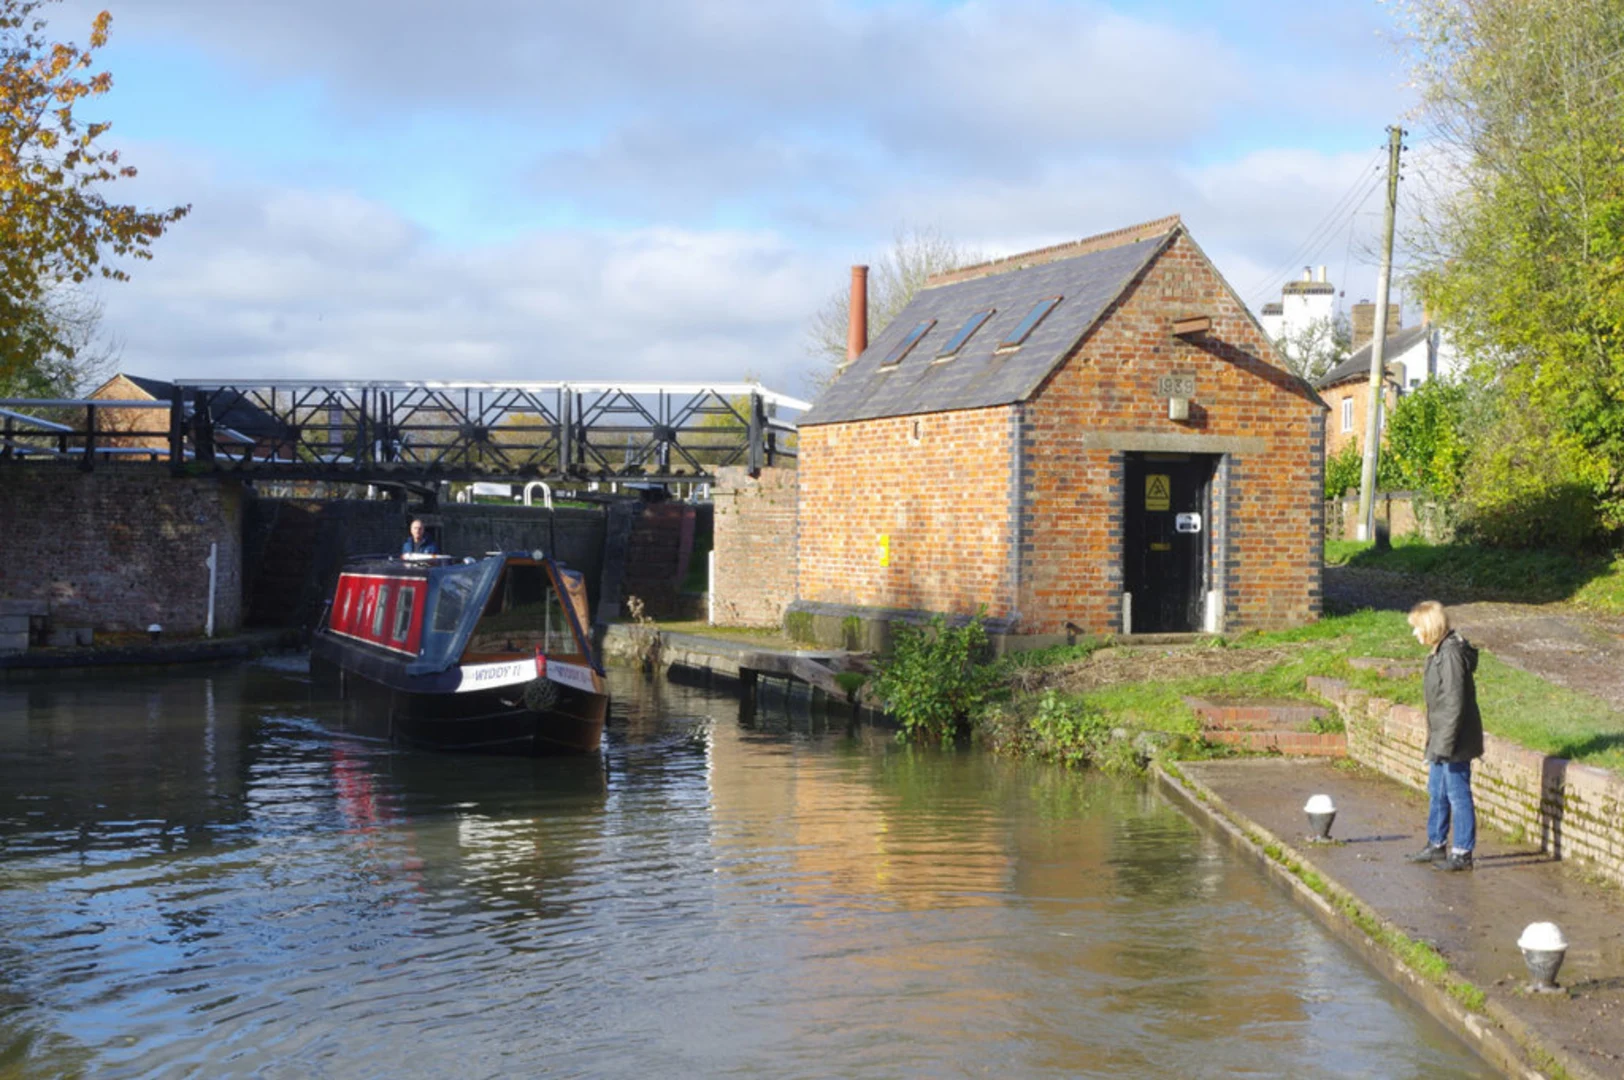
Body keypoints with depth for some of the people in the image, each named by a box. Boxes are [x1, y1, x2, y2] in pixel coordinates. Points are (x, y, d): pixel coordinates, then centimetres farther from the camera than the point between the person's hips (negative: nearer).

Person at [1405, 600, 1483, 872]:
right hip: (1441, 740, 10)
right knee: (1436, 793, 19)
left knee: (1458, 795, 0)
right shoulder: (1439, 652, 10)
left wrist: (1445, 744, -21)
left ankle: (1462, 853, 8)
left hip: (1454, 742, -10)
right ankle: (1436, 845, 32)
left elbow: (1454, 703, -22)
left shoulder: (1451, 654, -20)